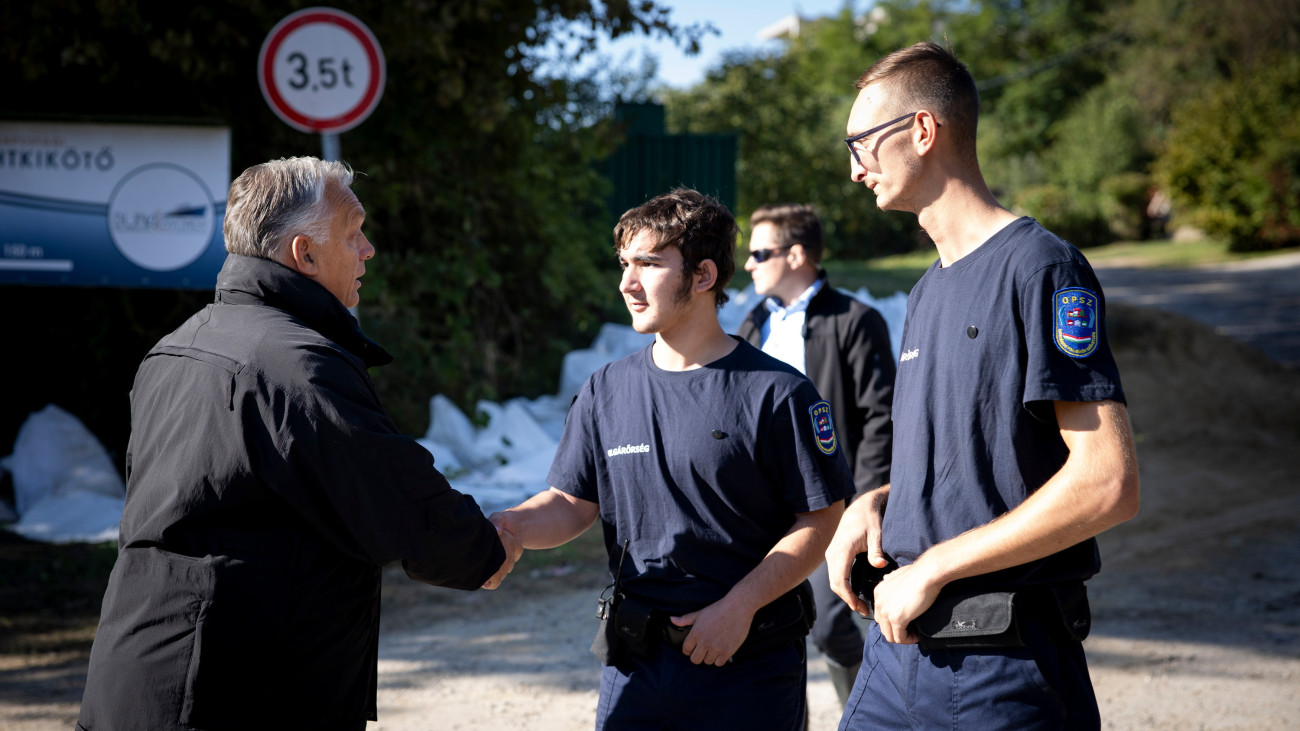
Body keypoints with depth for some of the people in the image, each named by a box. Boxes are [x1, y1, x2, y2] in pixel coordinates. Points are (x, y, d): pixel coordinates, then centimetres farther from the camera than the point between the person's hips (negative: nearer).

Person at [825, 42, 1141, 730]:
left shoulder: (1040, 268, -12)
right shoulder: (927, 292, 15)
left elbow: (1108, 483, -20)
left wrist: (933, 568, -16)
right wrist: (875, 504, 3)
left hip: (1006, 669, -7)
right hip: (899, 633, 7)